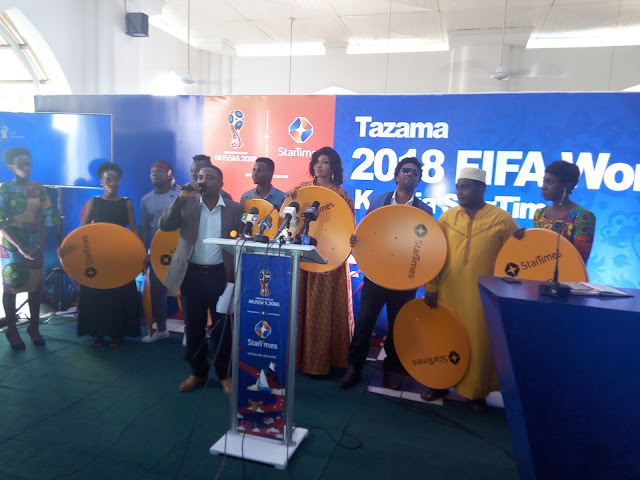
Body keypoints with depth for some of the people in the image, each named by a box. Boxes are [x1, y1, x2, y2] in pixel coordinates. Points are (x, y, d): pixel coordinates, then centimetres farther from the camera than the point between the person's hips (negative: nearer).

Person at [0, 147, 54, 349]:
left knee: (35, 287, 9)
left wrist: (40, 245, -9)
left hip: (36, 247, 3)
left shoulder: (39, 190, 4)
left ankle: (34, 328, 21)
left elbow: (47, 219, 2)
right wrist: (21, 247, -17)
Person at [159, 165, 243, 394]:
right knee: (193, 327, 12)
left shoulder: (234, 208, 0)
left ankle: (225, 375, 24)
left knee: (223, 327, 7)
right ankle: (198, 372, 30)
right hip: (191, 274, 2)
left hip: (220, 274, -1)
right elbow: (164, 225, -9)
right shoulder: (187, 204, 2)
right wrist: (181, 198, -19)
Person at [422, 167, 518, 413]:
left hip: (483, 297, -2)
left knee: (479, 342, 6)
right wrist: (431, 287, 2)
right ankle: (441, 383, 29)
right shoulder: (448, 217, 5)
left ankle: (476, 393, 24)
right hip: (448, 293, 3)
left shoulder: (502, 219, -3)